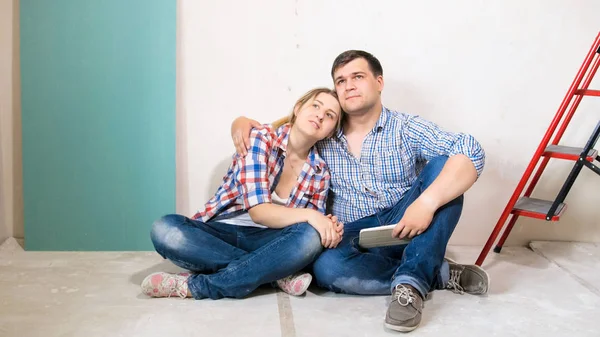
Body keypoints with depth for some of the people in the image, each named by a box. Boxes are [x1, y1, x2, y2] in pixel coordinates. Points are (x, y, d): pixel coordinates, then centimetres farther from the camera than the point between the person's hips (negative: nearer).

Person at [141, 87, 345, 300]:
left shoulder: (320, 173, 2)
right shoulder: (260, 139, -10)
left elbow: (312, 229, 2)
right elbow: (258, 211, -19)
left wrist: (329, 228, -22)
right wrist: (308, 215, -33)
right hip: (220, 232, -2)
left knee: (310, 237, -32)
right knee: (165, 229, -32)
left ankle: (194, 286, -29)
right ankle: (277, 274, -26)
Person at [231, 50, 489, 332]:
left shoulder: (407, 129, -1)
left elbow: (471, 152, -16)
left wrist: (427, 202, -32)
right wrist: (242, 123, -3)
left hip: (404, 231, -1)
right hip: (355, 239, 1)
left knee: (443, 166, -23)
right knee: (326, 268, -34)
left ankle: (412, 281, -32)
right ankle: (439, 273, -19)